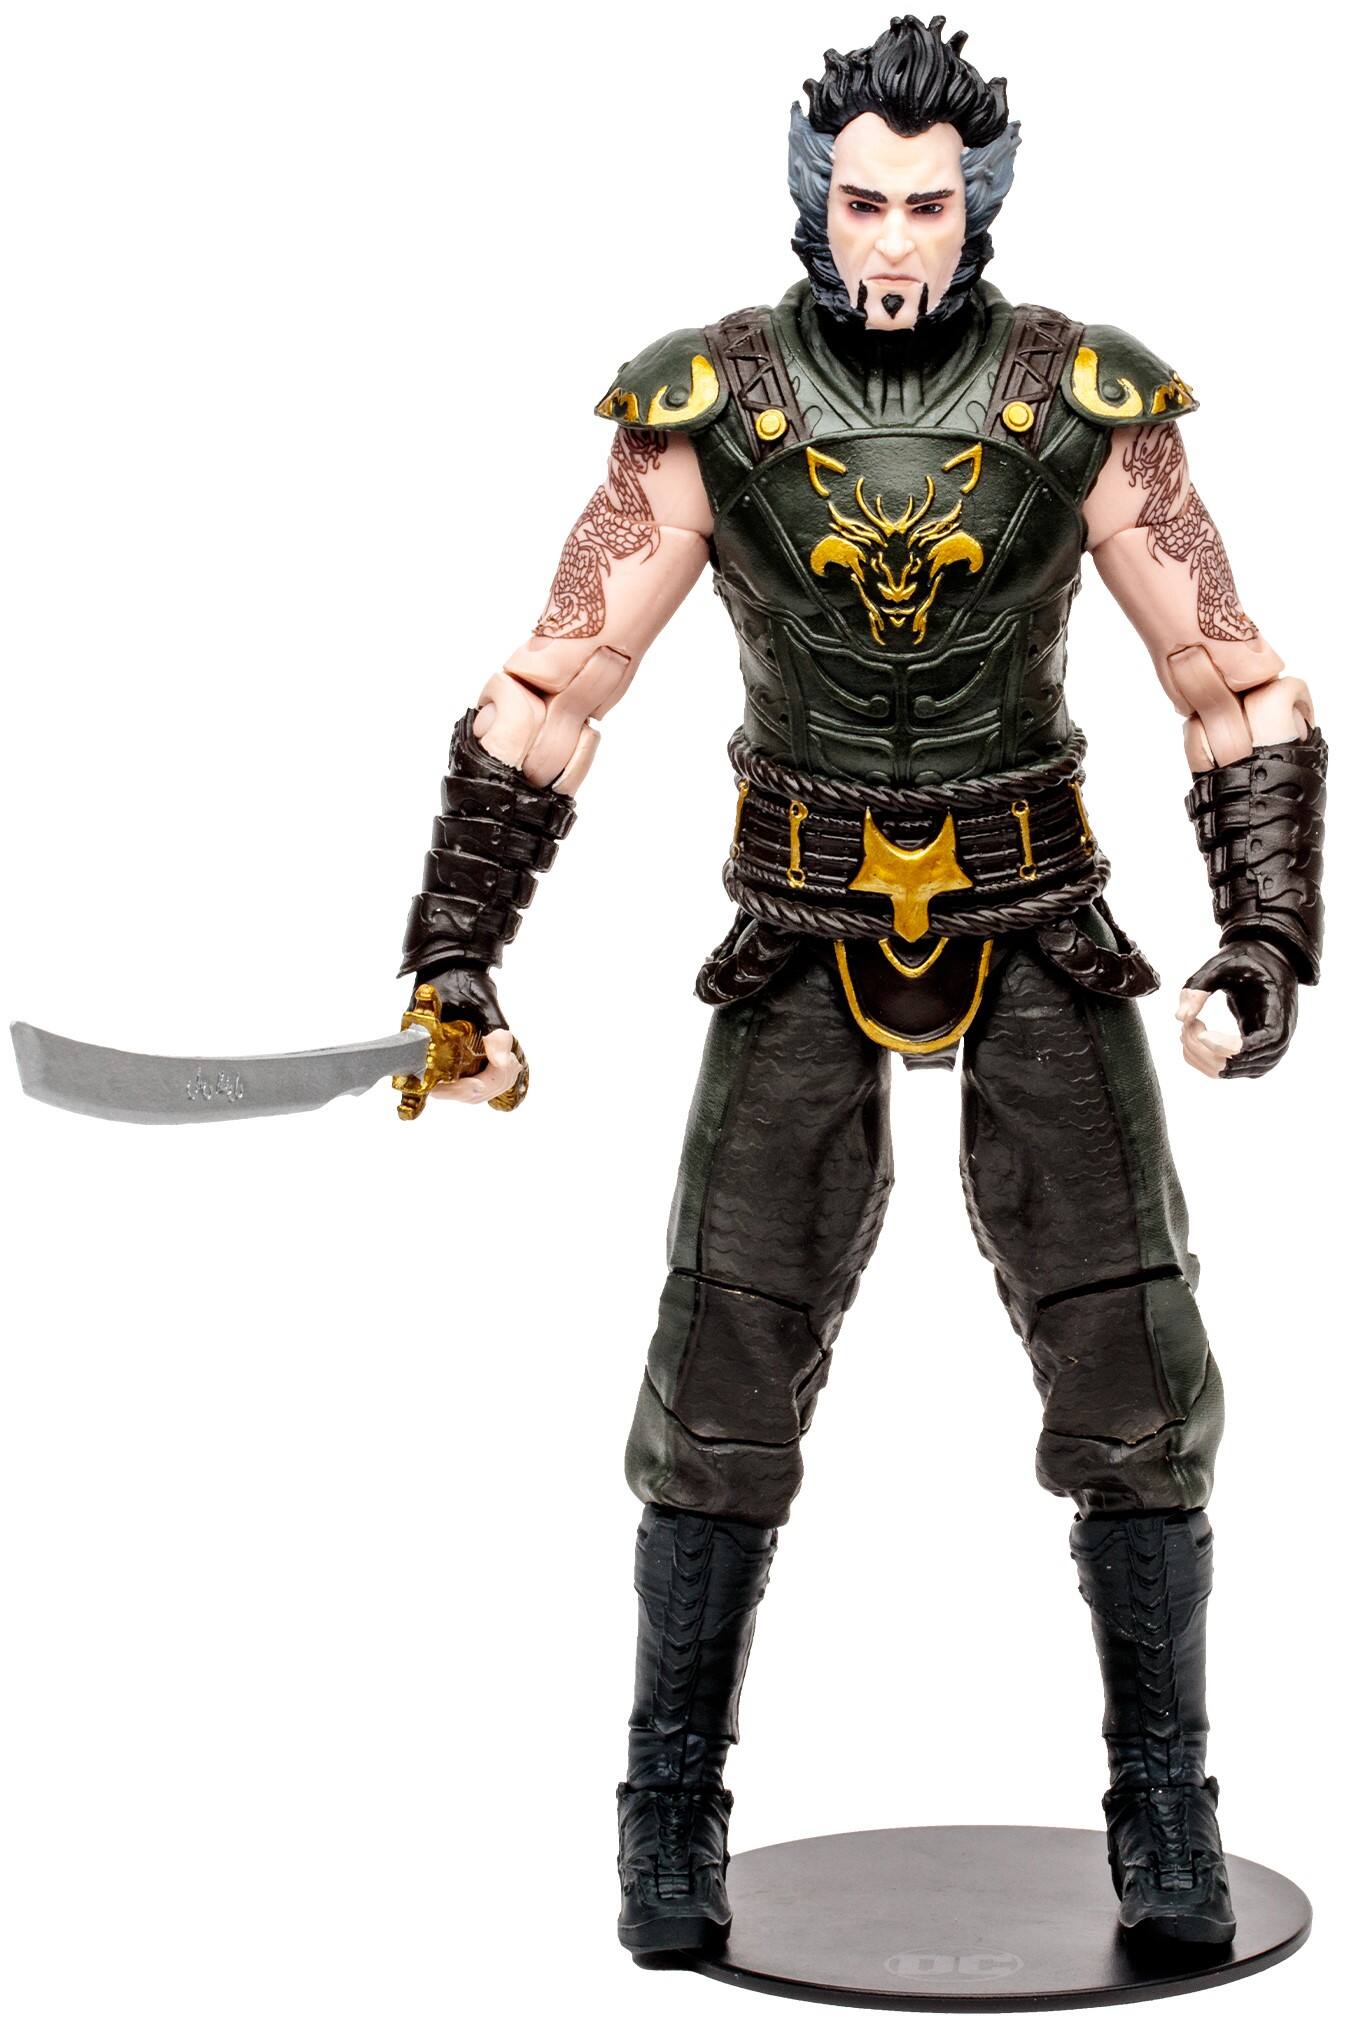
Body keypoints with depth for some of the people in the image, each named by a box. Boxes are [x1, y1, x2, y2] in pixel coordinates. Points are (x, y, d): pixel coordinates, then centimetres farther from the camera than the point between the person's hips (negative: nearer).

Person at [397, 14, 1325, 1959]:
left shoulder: (1087, 405, -7)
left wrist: (1270, 937, -12)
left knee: (1136, 1384, -4)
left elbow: (1238, 687, -2)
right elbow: (550, 686, -6)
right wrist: (450, 959, -11)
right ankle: (675, 1806, 14)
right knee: (723, 1384, -5)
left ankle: (1164, 1816, 14)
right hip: (807, 940, 0)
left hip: (1038, 936, 1)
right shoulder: (710, 409, -8)